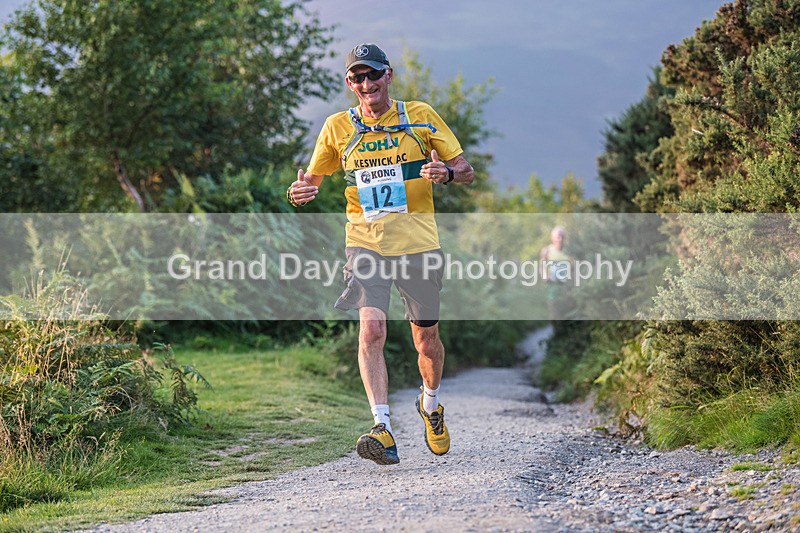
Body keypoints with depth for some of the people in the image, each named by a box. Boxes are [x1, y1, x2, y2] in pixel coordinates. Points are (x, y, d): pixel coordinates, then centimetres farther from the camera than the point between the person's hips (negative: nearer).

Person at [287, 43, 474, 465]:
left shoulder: (420, 117, 2)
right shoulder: (338, 128, 4)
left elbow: (466, 170, 4)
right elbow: (312, 180, 13)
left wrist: (447, 173, -20)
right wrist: (300, 193, -11)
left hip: (418, 241, 0)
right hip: (366, 243, 0)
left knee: (426, 339, 10)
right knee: (371, 329, -21)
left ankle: (430, 404, 40)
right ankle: (383, 429, -26)